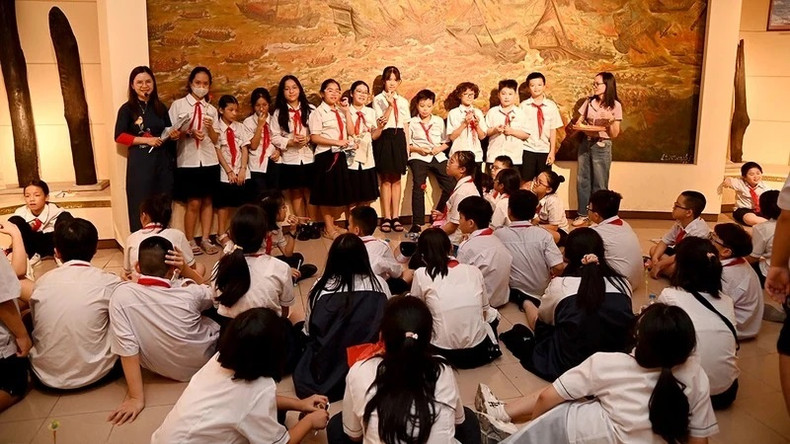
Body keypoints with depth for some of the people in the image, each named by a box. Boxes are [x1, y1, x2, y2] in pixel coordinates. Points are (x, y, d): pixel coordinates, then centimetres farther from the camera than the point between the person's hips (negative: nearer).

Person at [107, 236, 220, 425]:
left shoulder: (121, 295, -24)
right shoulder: (188, 293, -24)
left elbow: (127, 347, -27)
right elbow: (211, 293, 0)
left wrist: (136, 398, -21)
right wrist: (186, 269, -13)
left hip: (160, 368, 2)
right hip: (203, 361, -1)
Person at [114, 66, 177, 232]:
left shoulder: (160, 107, 13)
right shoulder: (127, 109, -1)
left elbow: (169, 131, 22)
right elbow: (119, 136, -7)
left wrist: (175, 135, -1)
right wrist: (145, 140, -17)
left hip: (162, 160, 4)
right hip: (140, 161, -4)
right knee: (141, 206, -1)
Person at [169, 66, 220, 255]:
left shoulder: (211, 109, 11)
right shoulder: (178, 105, 1)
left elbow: (215, 140, 7)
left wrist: (210, 128, -12)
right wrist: (189, 133, -19)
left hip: (209, 160, 3)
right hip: (187, 161, -3)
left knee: (207, 201, 7)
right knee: (193, 203, -2)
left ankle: (206, 240, 15)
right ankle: (190, 242, 11)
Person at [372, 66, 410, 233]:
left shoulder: (403, 101, 13)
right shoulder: (378, 99, 0)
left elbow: (406, 125, 13)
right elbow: (380, 124, -10)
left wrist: (407, 145, 7)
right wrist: (390, 106, -18)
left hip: (399, 139, 3)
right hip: (385, 139, -3)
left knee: (396, 180, 6)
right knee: (386, 180, 1)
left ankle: (395, 217, 11)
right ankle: (386, 218, 7)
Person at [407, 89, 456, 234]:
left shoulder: (439, 121, 13)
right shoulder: (412, 122, 6)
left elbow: (446, 142, 14)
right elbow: (406, 144, 5)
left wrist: (439, 148, -6)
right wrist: (418, 149, -11)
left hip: (438, 156, 3)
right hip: (419, 157, -2)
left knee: (451, 185, -8)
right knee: (418, 187, -16)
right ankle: (417, 223, -11)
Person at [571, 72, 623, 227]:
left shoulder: (615, 106, -4)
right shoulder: (589, 102, 8)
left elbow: (614, 134, -4)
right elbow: (578, 122, 14)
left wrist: (611, 120, -21)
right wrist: (579, 125, -8)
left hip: (602, 146, -4)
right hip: (585, 143, 4)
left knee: (599, 183, 0)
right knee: (582, 180, 6)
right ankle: (583, 214, 15)